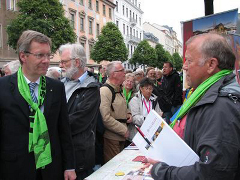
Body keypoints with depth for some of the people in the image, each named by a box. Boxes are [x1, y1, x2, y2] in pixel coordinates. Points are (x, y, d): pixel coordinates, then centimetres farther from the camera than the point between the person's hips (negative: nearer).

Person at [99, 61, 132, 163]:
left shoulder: (118, 90, 15)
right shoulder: (105, 91, -18)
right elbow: (105, 118, -26)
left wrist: (128, 114, 8)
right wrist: (124, 130, -19)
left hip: (121, 137, 9)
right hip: (111, 138, -9)